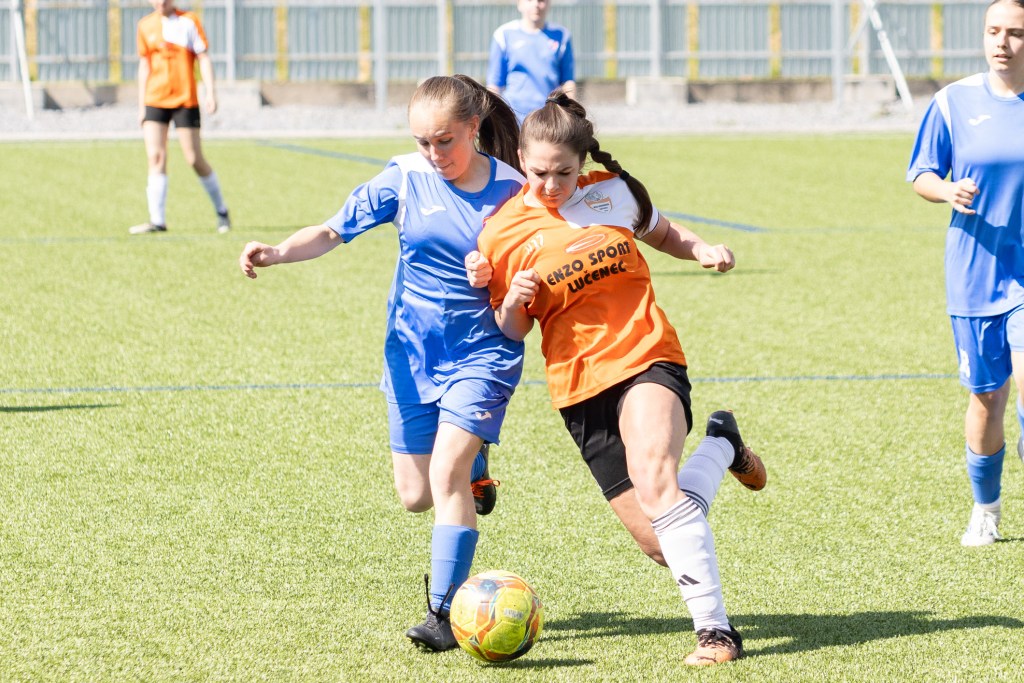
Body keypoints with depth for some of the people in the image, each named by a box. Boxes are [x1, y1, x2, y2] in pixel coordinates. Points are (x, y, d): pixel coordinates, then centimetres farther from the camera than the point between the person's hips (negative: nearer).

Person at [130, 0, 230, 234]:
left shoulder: (188, 21, 0)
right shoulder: (145, 26, 8)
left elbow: (203, 58, -2)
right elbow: (144, 66, 13)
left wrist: (210, 93, -11)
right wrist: (141, 106, 12)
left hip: (185, 100, -3)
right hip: (155, 100, 3)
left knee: (195, 159, -2)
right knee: (155, 157, -8)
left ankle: (222, 212, 17)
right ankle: (157, 220, -8)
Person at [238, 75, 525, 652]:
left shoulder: (511, 191, -11)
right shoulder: (406, 179, -6)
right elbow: (334, 231, -3)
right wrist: (277, 252, -20)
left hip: (483, 351, -3)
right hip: (413, 350, 3)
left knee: (446, 476, -19)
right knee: (415, 496, 8)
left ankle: (446, 611, -11)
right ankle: (471, 466, 44)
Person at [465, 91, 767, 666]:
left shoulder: (614, 192, 2)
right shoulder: (502, 234, -1)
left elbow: (664, 233, 23)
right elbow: (511, 332, 7)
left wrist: (703, 249, 2)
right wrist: (510, 300, -15)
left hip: (647, 357, -2)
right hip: (580, 386, 2)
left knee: (653, 480, -31)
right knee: (659, 541, -1)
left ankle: (716, 630, -25)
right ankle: (720, 446, 31)